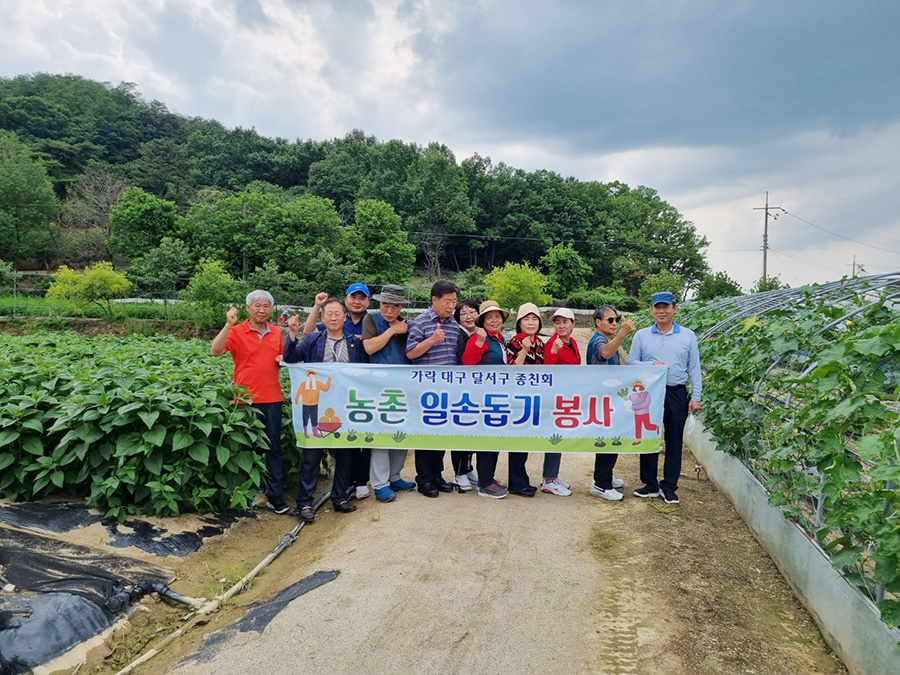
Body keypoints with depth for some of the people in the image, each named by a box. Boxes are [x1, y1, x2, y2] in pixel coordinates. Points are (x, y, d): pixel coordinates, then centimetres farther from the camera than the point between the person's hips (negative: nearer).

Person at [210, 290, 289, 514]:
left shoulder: (276, 332, 9)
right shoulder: (237, 332, -4)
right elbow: (215, 351, -18)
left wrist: (283, 359, 0)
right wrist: (228, 325, -27)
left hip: (272, 397, 3)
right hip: (247, 398, -3)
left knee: (274, 447, 4)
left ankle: (275, 496, 10)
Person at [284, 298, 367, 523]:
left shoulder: (355, 342, 7)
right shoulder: (312, 340, 5)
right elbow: (291, 358, -4)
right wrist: (292, 334, -14)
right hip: (317, 405, -2)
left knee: (344, 453, 11)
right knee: (312, 453, 1)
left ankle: (340, 498, 25)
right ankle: (305, 502, 10)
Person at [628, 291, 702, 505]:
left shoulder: (688, 336, 4)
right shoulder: (642, 335, 4)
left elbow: (694, 368, 4)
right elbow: (631, 363, 2)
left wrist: (696, 396, -1)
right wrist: (651, 365, -16)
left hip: (676, 394, 0)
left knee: (674, 441, 6)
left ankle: (669, 486, 19)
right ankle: (650, 484, 20)